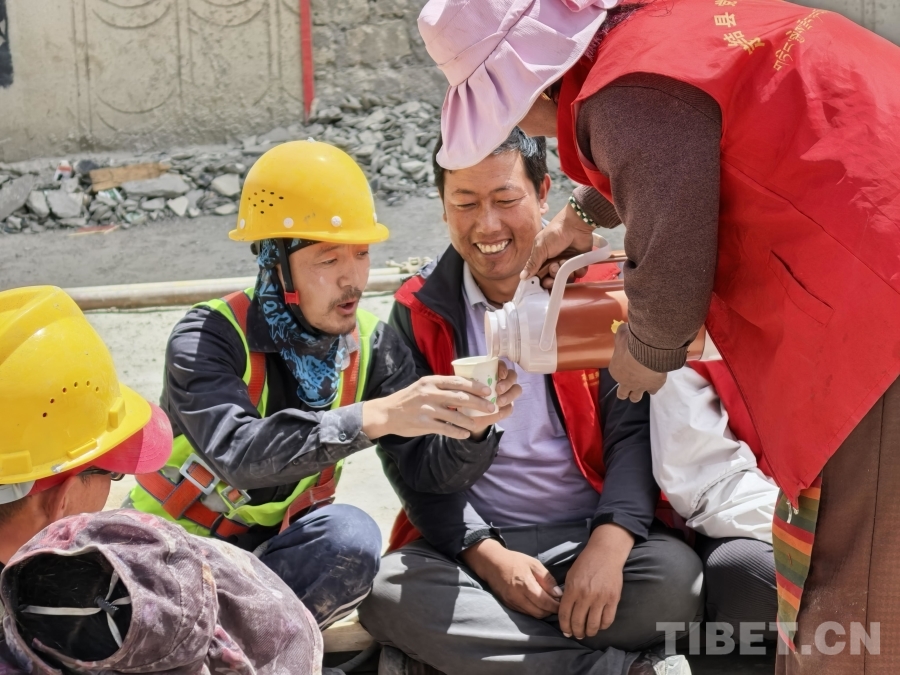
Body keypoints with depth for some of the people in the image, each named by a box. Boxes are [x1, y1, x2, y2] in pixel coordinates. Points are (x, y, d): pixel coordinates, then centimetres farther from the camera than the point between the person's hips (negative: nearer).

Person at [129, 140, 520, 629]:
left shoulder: (371, 345, -4)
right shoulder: (208, 339, -18)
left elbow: (430, 463, -11)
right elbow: (235, 452, -37)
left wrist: (468, 428, -34)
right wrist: (375, 416, -46)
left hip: (277, 543, 5)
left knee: (350, 537, -28)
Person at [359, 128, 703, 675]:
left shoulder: (601, 287, 2)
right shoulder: (418, 313, 4)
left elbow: (635, 427, -5)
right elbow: (410, 457, 0)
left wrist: (611, 541, -21)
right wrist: (485, 553, -14)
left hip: (592, 534, 0)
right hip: (471, 543, 1)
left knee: (676, 576, -29)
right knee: (388, 594, -29)